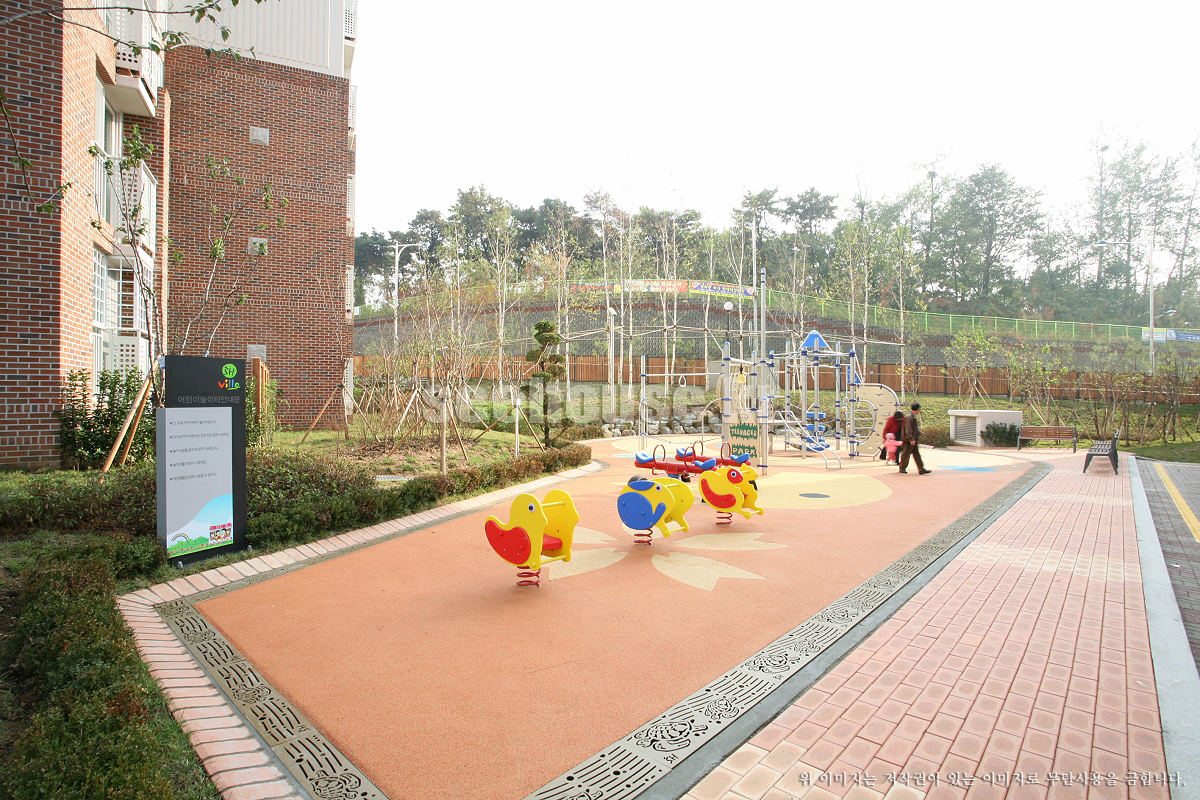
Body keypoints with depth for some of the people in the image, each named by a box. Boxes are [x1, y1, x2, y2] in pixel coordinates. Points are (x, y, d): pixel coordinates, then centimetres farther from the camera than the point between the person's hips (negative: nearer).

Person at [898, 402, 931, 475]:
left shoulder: (913, 417, 15)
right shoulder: (909, 417, -17)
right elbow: (908, 430, -22)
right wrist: (911, 439, -23)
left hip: (913, 440, 10)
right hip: (908, 440, -10)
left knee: (916, 454, 8)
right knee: (906, 454, 0)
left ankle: (921, 469, 9)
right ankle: (902, 469, 11)